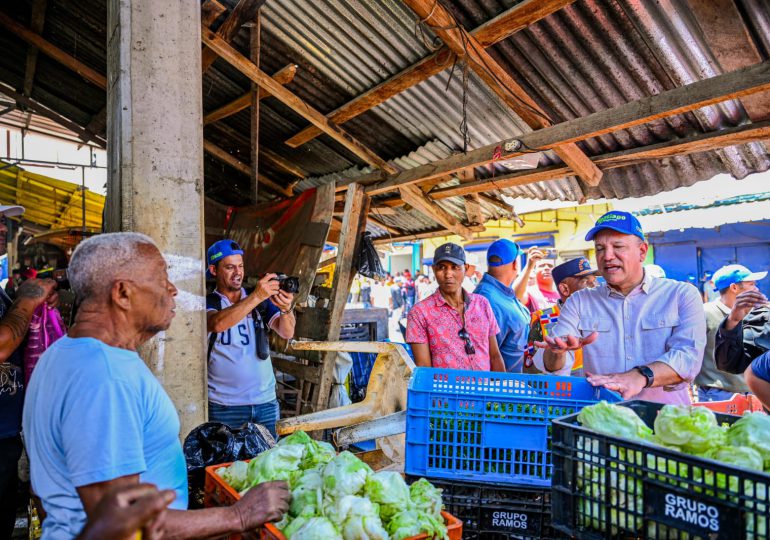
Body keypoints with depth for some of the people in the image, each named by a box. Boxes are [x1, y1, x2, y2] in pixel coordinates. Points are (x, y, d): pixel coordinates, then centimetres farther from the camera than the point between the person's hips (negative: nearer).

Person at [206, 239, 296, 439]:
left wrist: (286, 308, -24)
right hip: (224, 406, -3)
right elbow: (217, 324, -24)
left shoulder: (262, 300, 8)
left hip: (266, 402, 3)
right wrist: (256, 297, -31)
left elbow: (287, 333, -4)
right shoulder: (207, 302, -2)